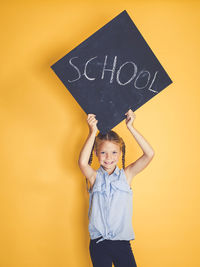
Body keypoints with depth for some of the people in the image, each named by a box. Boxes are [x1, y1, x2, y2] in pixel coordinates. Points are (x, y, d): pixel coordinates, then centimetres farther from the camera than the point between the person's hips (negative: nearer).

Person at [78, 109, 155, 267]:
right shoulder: (95, 177, -1)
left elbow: (149, 154, -10)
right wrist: (93, 132, -22)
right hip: (99, 243, 0)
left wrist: (130, 127, -13)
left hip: (122, 242, 1)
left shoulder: (126, 175, 1)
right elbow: (82, 162, -23)